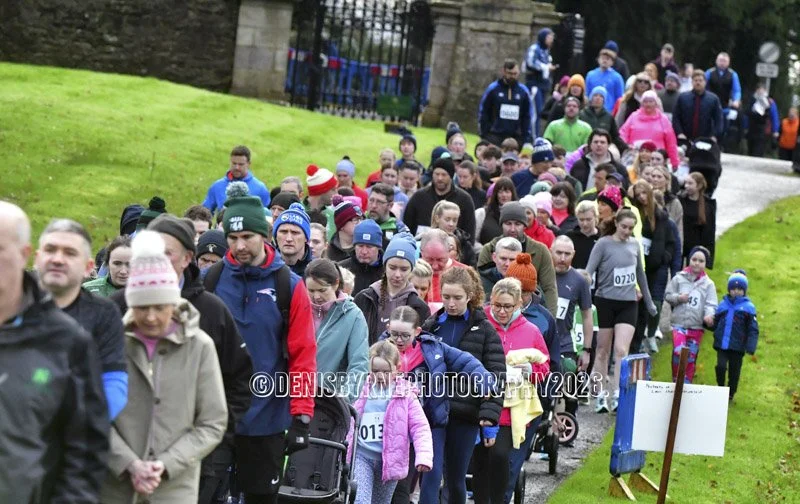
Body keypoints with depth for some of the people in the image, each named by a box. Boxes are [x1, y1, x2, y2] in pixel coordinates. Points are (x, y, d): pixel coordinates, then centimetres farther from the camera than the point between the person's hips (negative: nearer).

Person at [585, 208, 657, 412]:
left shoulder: (634, 244, 8)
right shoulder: (603, 244, -7)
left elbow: (640, 274, 21)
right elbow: (588, 272, -12)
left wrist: (649, 302, 27)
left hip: (628, 303, 3)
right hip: (606, 302, -3)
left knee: (621, 350, -10)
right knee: (603, 351, 6)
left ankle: (617, 395, -12)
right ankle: (600, 396, 14)